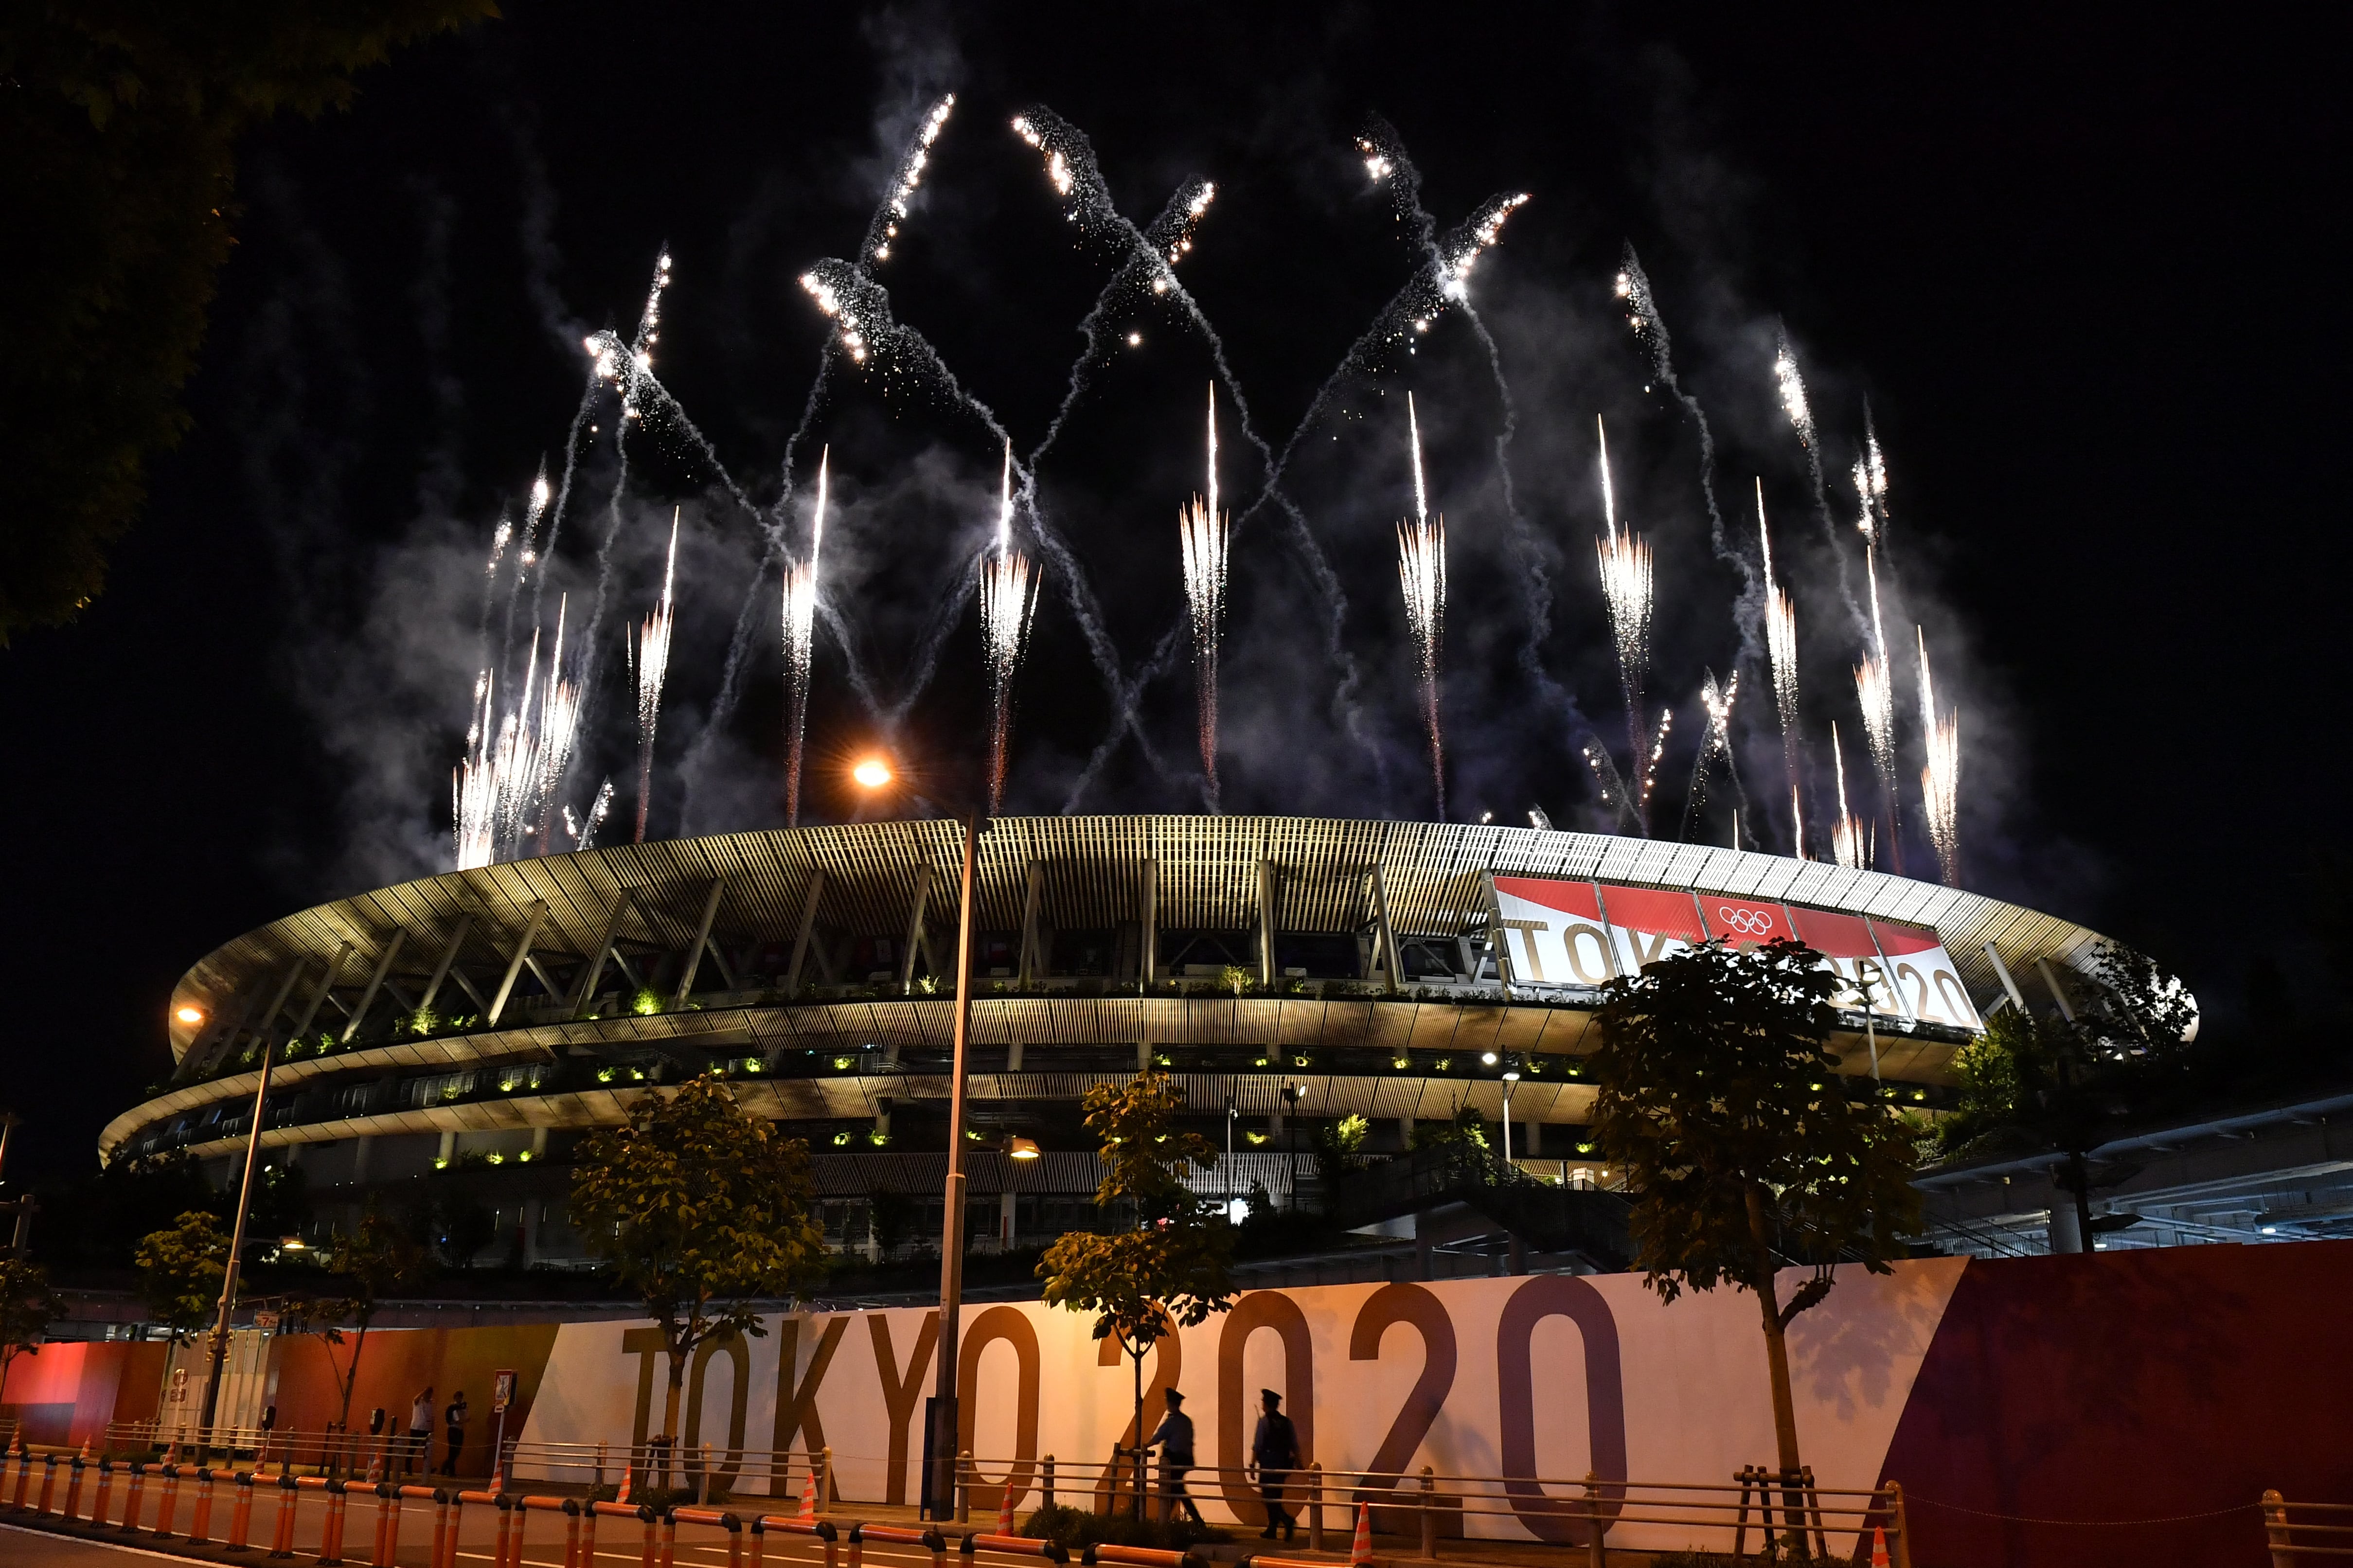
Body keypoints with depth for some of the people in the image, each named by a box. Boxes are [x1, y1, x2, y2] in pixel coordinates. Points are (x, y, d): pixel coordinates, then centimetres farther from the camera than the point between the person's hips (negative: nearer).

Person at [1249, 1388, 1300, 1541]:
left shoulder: (1264, 1421, -9)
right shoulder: (1287, 1422, 8)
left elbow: (1257, 1445, -12)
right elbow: (1295, 1446, 9)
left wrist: (1253, 1465, -9)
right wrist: (1298, 1464, 15)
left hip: (1268, 1464, -6)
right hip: (1283, 1464, 6)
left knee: (1269, 1497, -2)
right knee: (1276, 1497, 15)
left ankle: (1288, 1520, -21)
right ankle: (1272, 1530, 19)